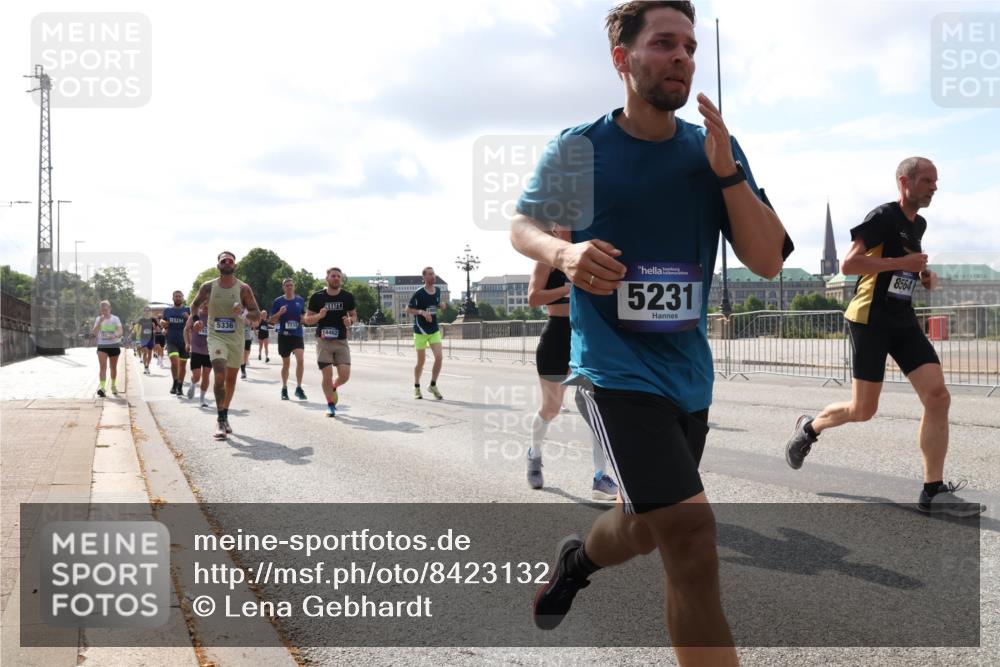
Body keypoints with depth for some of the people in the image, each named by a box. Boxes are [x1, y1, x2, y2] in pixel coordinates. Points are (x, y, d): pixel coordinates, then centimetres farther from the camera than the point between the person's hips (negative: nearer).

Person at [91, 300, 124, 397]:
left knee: (113, 367, 13)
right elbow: (94, 333, -8)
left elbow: (120, 331, -14)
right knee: (103, 366, -16)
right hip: (102, 346, -1)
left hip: (114, 345, 1)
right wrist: (100, 322, -19)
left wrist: (114, 335, -35)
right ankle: (102, 387, -26)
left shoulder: (115, 319, -1)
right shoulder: (98, 319, 3)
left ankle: (113, 385, 33)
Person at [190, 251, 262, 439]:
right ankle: (221, 420, -16)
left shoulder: (243, 288, -3)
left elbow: (257, 315, -1)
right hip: (216, 337, -2)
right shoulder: (208, 287, 0)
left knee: (231, 379, 13)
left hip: (236, 339, 2)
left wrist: (243, 313, -21)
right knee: (219, 375, -19)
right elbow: (195, 306, 17)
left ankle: (225, 416, 31)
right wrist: (196, 319, -2)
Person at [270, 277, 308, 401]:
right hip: (284, 335, 0)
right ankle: (284, 389, 23)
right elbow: (272, 321, 3)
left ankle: (298, 388, -11)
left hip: (297, 335, 0)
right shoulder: (278, 301, 1)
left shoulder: (300, 300, 6)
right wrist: (279, 313, -16)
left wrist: (304, 319, -4)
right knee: (286, 364, 7)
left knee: (300, 359, -19)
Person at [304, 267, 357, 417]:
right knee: (327, 375, -7)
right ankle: (330, 404, 13)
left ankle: (333, 388, 27)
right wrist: (319, 316, -17)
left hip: (341, 341, 2)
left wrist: (350, 320, -7)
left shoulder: (347, 297, 3)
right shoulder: (317, 297, -2)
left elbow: (354, 315, 16)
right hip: (323, 341, -2)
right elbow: (307, 319, 4)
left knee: (345, 375, -8)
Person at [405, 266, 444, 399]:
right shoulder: (418, 293, -12)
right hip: (420, 331, -4)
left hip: (434, 330, 4)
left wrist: (440, 306, -2)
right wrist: (422, 312, -22)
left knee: (439, 357, -10)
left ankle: (433, 385, 8)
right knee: (421, 361, 4)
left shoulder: (438, 290, 4)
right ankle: (416, 387, 24)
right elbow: (408, 310, -7)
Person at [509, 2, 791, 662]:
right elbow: (522, 224, 7)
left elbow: (768, 262, -3)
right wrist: (564, 252, -15)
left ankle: (577, 557, 54)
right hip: (617, 366, -5)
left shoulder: (714, 149, 3)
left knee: (644, 530, 20)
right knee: (689, 531, -20)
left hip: (689, 372, 5)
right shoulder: (579, 149, -5)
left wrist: (727, 172, -16)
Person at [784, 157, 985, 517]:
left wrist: (923, 274, 12)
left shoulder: (919, 223, 16)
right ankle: (809, 427, 28)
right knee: (863, 410, -3)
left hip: (903, 321, 8)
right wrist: (903, 263, -19)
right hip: (870, 319, -8)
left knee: (938, 397, -8)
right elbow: (849, 263, -20)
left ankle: (934, 491, -4)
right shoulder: (883, 216, -11)